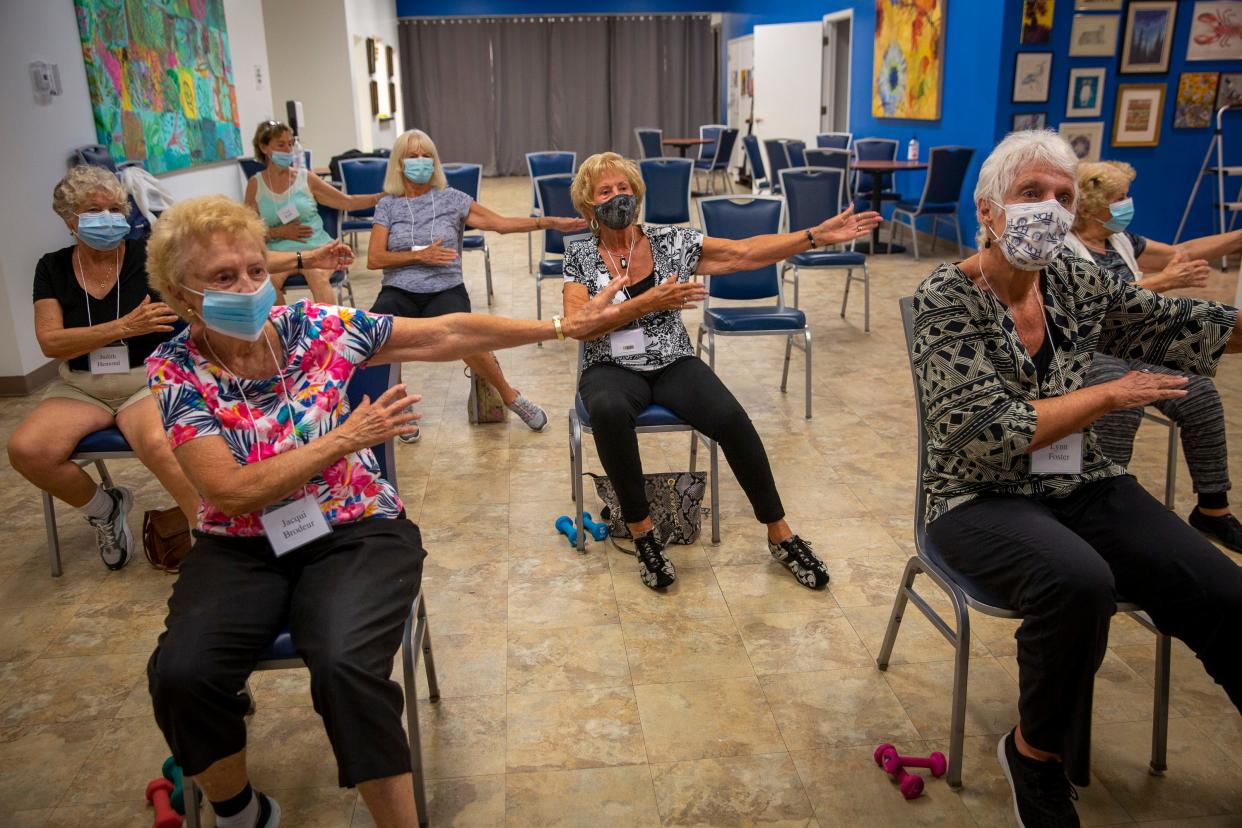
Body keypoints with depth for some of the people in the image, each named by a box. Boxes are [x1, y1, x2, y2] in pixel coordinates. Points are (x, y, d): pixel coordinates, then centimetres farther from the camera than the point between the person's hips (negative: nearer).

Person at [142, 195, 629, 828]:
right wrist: (343, 439, -14)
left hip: (355, 532, -1)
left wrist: (564, 326, -2)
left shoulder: (315, 326, -4)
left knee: (346, 665, -30)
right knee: (181, 673, -24)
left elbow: (447, 334, -3)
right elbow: (232, 492, -15)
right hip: (240, 546, 1)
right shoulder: (176, 370, -6)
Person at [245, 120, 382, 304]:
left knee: (318, 279, -34)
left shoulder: (306, 178, 5)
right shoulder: (255, 184, 5)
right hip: (278, 251, 1)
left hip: (316, 248, 0)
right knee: (268, 281, -32)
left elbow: (347, 202, 6)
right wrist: (280, 232, -9)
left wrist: (383, 196, -5)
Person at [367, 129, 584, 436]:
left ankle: (510, 396, -9)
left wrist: (550, 222, -8)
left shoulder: (451, 199, 9)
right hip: (399, 291, 1)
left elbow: (501, 223, 2)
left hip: (445, 289, -1)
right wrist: (419, 255, -11)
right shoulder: (388, 206, 10)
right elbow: (374, 259, 2)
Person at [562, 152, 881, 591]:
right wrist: (646, 303, -21)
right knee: (609, 412, -38)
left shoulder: (670, 241, 3)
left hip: (674, 364, 2)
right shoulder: (580, 255, 1)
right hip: (612, 370, -1)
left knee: (731, 418, -26)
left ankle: (779, 533, -7)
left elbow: (745, 253, -3)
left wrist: (818, 235, -11)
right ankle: (642, 531, -19)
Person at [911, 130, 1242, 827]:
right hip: (984, 499, -5)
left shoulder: (1078, 281, 6)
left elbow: (1180, 326, 3)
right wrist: (1111, 394, -13)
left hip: (1086, 485, 5)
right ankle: (1036, 753, -6)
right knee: (1079, 582, -33)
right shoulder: (948, 299, -12)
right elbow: (987, 435, -19)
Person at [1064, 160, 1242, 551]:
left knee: (1199, 394, -14)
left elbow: (1182, 251, 25)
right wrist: (1164, 281, -21)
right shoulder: (1060, 248, -7)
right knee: (1121, 402, -36)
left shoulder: (1120, 240, 17)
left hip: (1133, 348, 7)